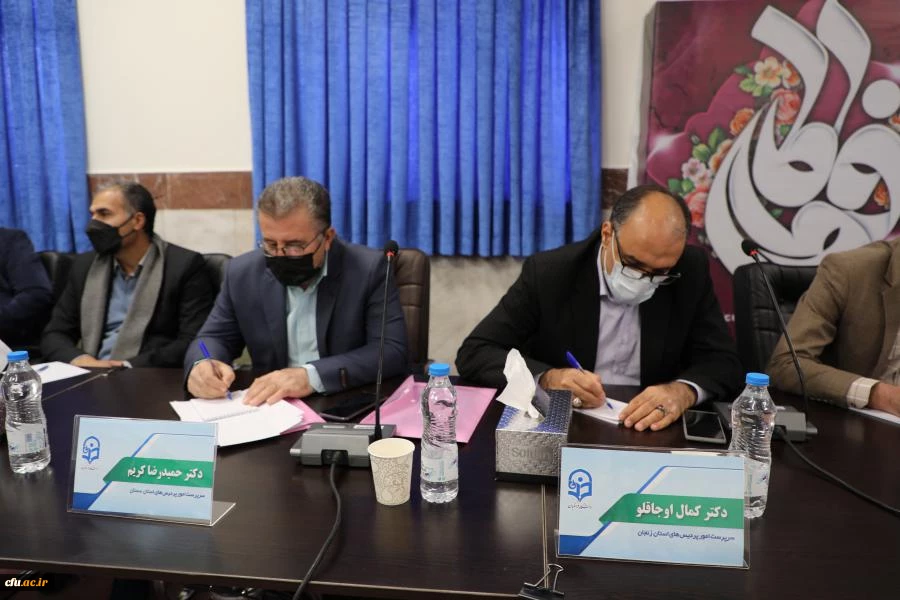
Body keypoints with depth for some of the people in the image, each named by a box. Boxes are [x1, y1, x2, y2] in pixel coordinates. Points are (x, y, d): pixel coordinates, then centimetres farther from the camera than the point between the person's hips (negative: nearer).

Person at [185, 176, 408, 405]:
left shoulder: (368, 270, -11)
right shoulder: (242, 273, 0)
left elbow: (392, 351, -17)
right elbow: (215, 337, 8)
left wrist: (312, 376, -29)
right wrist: (202, 366, -15)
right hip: (271, 408, 3)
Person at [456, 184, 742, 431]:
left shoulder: (691, 272, -5)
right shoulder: (548, 273, -12)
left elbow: (725, 363, -3)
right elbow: (474, 354, -11)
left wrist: (683, 391, -24)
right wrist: (547, 379, -26)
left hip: (652, 433, 2)